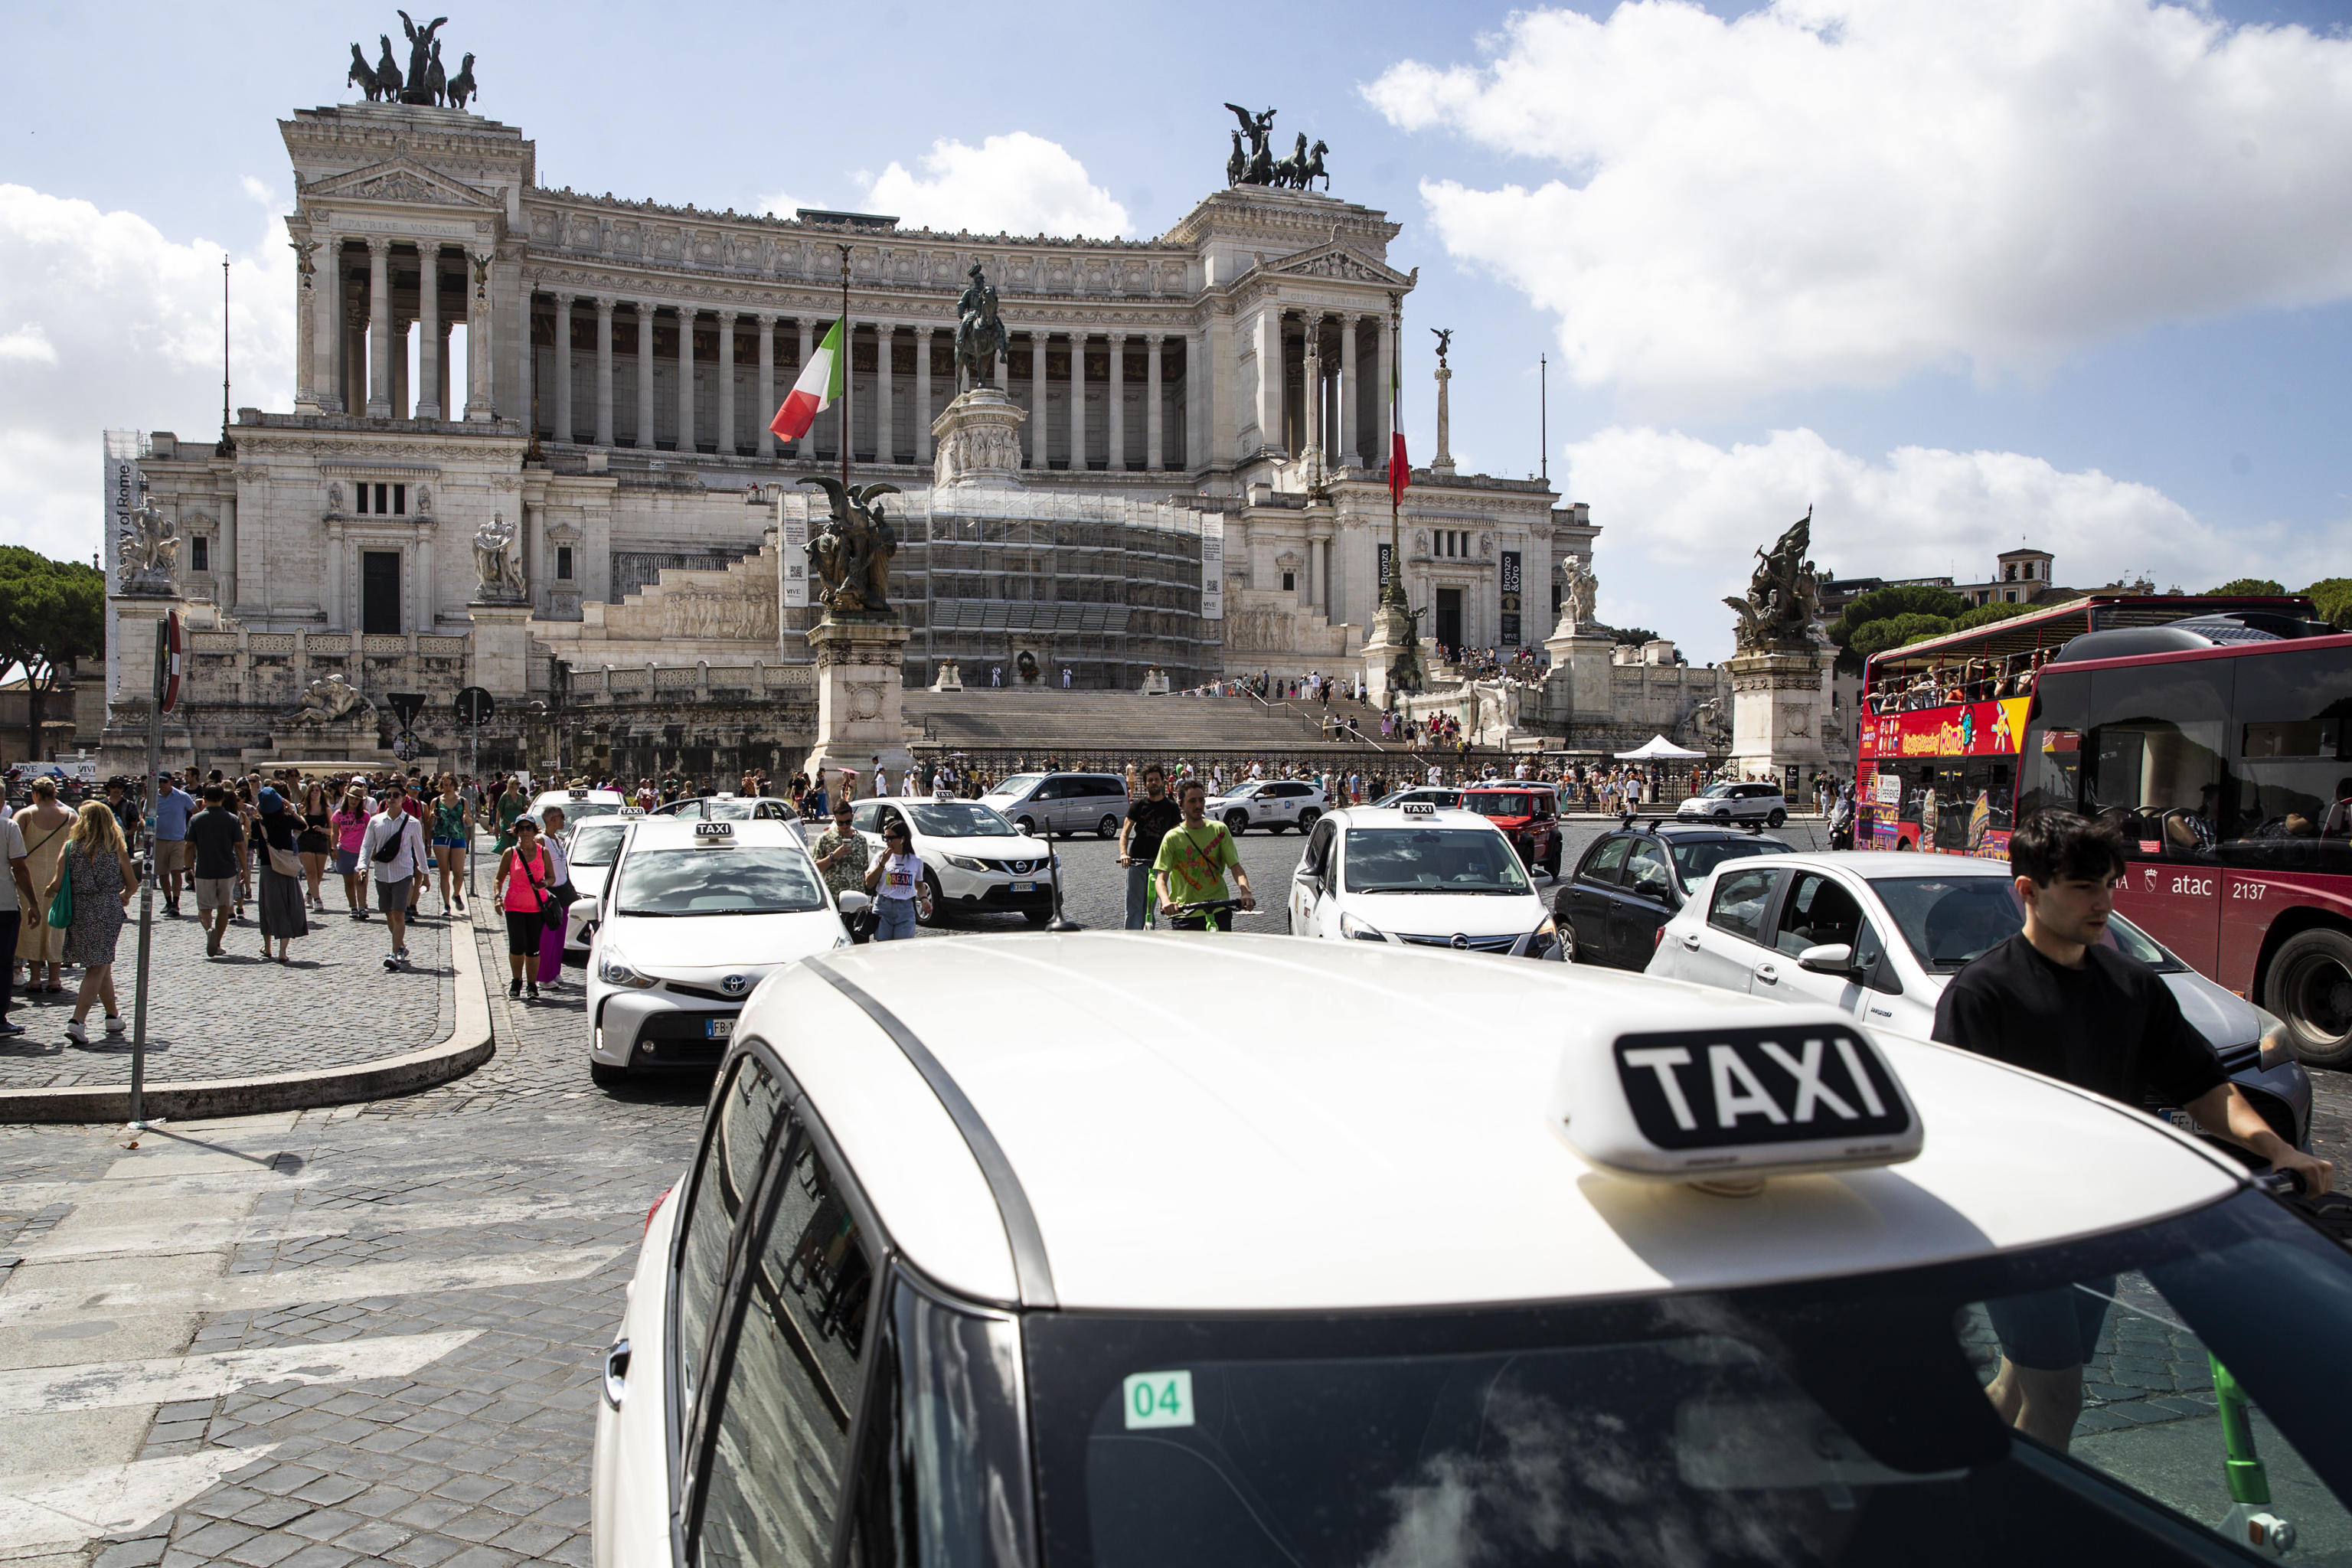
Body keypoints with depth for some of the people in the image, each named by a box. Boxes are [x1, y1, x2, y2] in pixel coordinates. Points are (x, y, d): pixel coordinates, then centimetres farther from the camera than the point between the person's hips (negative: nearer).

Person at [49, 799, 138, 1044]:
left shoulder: (71, 846, 1)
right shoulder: (117, 848, 1)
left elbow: (57, 883, -5)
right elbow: (132, 884, 5)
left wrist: (45, 896, 17)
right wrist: (124, 896, 27)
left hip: (79, 910, 3)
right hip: (108, 910, -3)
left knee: (102, 966, 17)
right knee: (97, 968, -1)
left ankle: (113, 1016, 30)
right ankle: (77, 1022, -13)